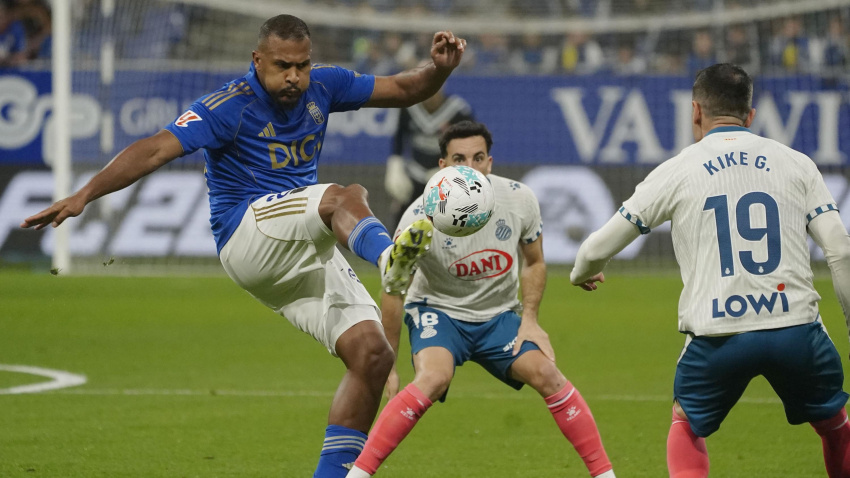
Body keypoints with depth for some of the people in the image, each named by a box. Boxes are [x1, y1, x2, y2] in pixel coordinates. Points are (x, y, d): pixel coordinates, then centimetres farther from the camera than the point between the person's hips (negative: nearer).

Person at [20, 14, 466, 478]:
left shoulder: (321, 86, 6)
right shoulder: (231, 106, -13)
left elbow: (401, 90, 16)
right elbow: (158, 148, -23)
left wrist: (438, 69, -5)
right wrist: (85, 194, -32)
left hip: (304, 254, 7)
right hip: (246, 235, -7)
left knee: (372, 354, -6)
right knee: (348, 197, -33)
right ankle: (388, 256, -67)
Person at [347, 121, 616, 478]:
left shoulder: (519, 199, -13)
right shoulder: (420, 217, -22)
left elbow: (533, 262, 6)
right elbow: (394, 291, -12)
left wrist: (530, 319, -6)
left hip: (499, 315, 3)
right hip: (438, 311, -3)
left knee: (545, 372, -18)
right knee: (434, 378, -32)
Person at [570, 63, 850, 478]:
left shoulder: (676, 171, 7)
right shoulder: (796, 164, 10)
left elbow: (598, 248, 13)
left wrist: (582, 273, 36)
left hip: (716, 335, -1)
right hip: (796, 328, 1)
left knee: (686, 425, 26)